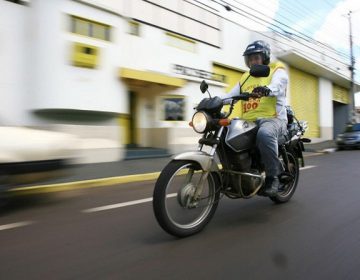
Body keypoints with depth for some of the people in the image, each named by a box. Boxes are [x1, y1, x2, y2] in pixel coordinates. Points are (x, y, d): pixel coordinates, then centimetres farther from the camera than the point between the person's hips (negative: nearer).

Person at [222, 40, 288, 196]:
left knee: (264, 134, -39)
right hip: (248, 121, 7)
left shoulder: (277, 71, 8)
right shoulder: (245, 78, 27)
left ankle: (273, 176, -22)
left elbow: (277, 86, -16)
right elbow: (231, 95, 18)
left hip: (272, 119, -6)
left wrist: (267, 89, -40)